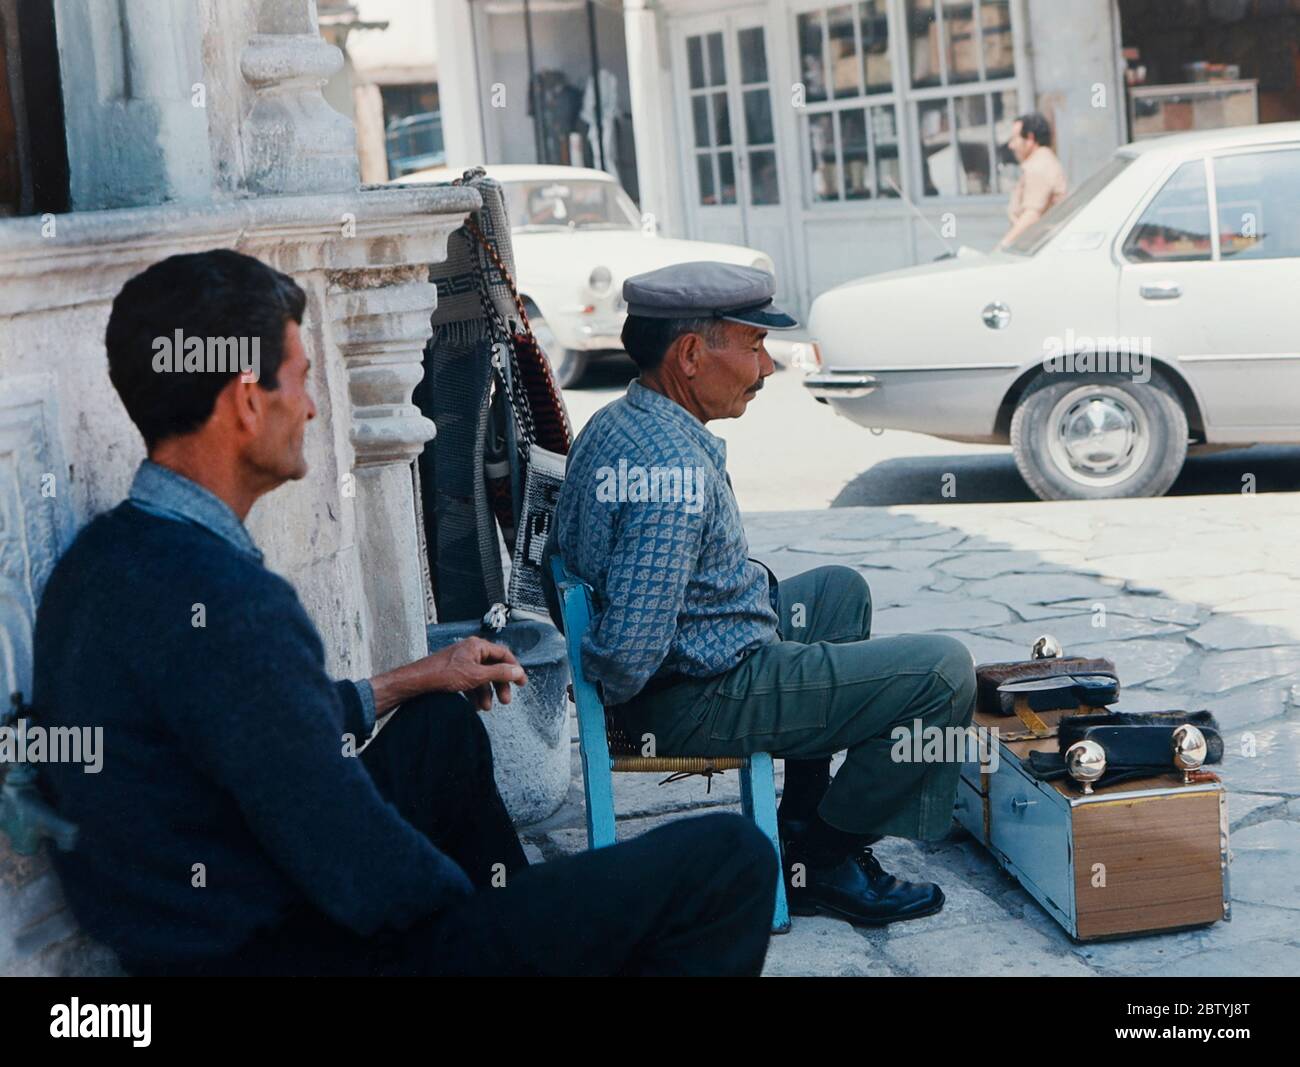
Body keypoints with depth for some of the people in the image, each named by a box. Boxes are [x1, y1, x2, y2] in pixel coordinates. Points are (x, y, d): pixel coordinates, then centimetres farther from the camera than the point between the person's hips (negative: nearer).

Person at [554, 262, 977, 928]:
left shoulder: (614, 424, 4)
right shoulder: (674, 471, -28)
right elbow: (628, 652, -32)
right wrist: (617, 693, -11)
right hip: (700, 699, -11)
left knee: (841, 590, 31)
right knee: (943, 673, -10)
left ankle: (801, 818, 29)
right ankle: (820, 860, 4)